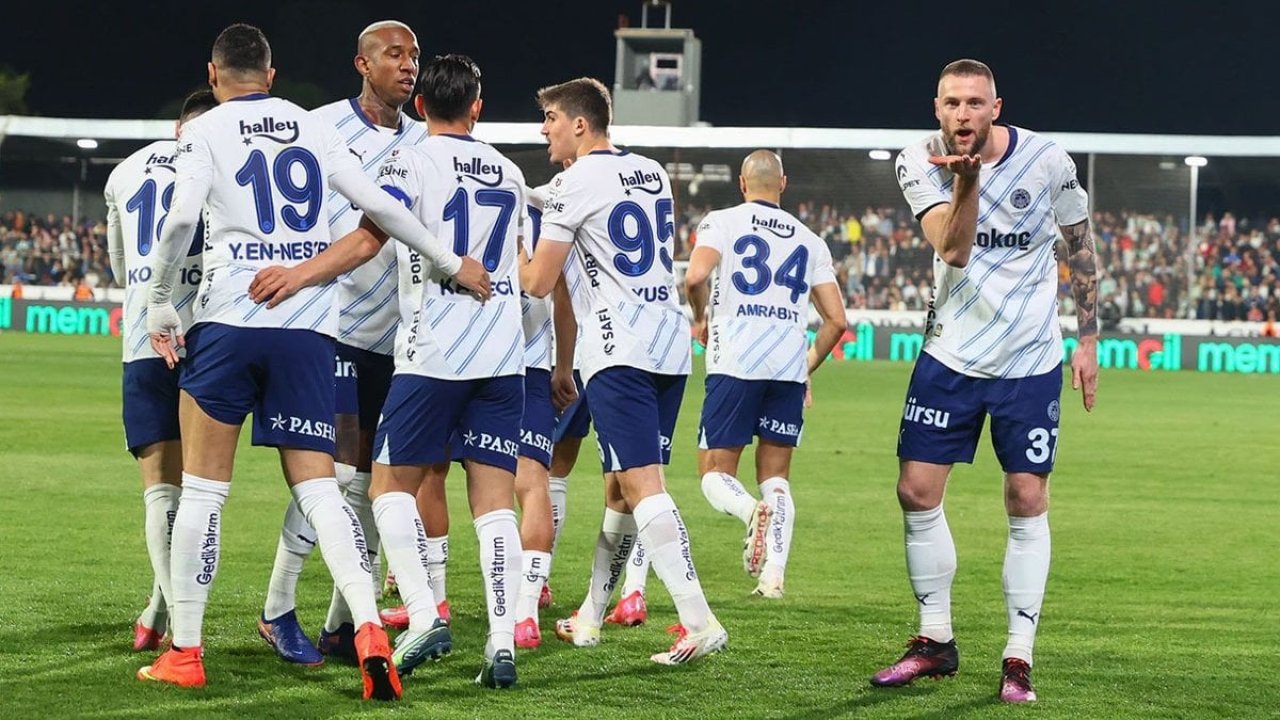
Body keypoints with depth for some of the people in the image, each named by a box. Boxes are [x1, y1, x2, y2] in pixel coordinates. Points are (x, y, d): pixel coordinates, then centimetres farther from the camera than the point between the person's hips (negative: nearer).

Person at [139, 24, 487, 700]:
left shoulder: (205, 130, 2)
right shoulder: (315, 128, 12)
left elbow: (181, 218, -13)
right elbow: (380, 206, 10)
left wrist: (160, 303, 0)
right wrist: (453, 264, 20)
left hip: (229, 320, -3)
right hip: (308, 328, 3)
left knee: (202, 488, 6)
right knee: (317, 485, 4)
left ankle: (184, 652, 8)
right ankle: (369, 626, -16)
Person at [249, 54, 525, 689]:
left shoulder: (413, 161, -2)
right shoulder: (509, 174, 17)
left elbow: (372, 236, -17)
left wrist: (301, 273, -20)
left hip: (435, 352, -5)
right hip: (503, 355, 5)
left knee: (392, 483, 7)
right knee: (494, 501, 3)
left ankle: (424, 614, -8)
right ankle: (502, 642, -7)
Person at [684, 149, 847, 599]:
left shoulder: (723, 221, 5)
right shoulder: (809, 241, 16)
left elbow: (695, 276, -14)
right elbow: (836, 320, 11)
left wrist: (700, 319, 5)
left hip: (735, 363, -3)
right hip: (789, 367, 3)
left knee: (716, 472, 6)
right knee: (775, 475, 13)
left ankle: (752, 511, -27)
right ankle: (774, 574, -3)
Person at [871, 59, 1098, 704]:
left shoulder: (1046, 161, -11)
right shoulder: (921, 164, -9)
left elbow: (1080, 247, 4)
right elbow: (952, 250, -24)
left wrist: (1089, 340, 3)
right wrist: (966, 181, -40)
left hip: (1030, 361, -2)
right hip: (950, 355, 2)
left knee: (1027, 503, -3)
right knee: (916, 493, 0)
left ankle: (1019, 658, 4)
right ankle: (935, 642, 15)